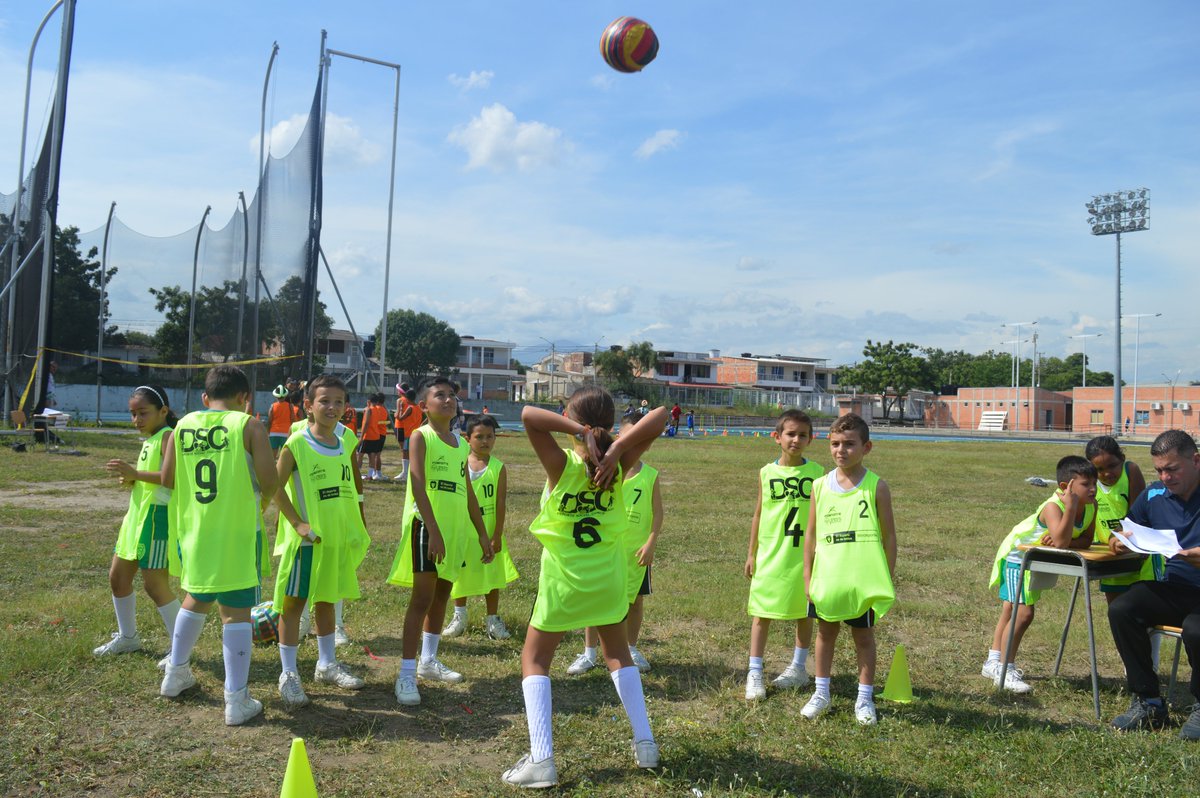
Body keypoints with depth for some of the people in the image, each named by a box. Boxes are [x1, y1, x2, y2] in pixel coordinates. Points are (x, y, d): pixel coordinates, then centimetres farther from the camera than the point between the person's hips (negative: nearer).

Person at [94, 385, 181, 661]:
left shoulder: (168, 437, -15)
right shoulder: (149, 440, 14)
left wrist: (135, 473, -28)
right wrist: (131, 479, 1)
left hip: (157, 517, -10)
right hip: (137, 514, 10)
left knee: (154, 583, -7)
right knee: (118, 576, 17)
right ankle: (127, 637, 34)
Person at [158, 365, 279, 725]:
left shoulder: (184, 425, 4)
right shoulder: (249, 426, -9)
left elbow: (167, 479, 9)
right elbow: (270, 483, -14)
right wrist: (260, 494, 8)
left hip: (193, 531, 5)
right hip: (236, 534, -5)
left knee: (196, 599, 26)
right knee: (235, 612, 1)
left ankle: (176, 674, 40)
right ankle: (237, 701, 4)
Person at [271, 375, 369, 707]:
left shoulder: (345, 444, 6)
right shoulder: (297, 443, -12)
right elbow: (276, 486, -14)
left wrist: (356, 531, 13)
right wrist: (298, 523, -19)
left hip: (338, 539, 6)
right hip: (306, 539, -6)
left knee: (326, 600, 18)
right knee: (294, 602, 2)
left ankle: (327, 665, 32)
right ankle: (288, 674, 14)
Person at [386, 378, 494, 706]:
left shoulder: (461, 444, 13)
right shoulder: (421, 437, -7)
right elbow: (418, 486, -17)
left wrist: (482, 533, 16)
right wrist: (434, 531, -24)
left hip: (455, 528, 7)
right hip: (426, 525, -7)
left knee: (442, 595, 16)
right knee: (422, 598, -8)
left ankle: (429, 661, 31)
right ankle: (407, 674, -3)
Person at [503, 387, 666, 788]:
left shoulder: (562, 464, -18)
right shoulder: (618, 466, -9)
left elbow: (528, 414, -29)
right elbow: (661, 415, -13)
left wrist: (580, 431, -29)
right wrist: (616, 446, -23)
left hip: (562, 580, -3)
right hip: (608, 578, 4)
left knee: (535, 660, 12)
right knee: (618, 653, 24)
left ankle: (541, 759, 2)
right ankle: (645, 743, 24)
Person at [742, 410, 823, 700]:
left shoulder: (817, 473, -3)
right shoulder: (766, 472, 0)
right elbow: (758, 514, 7)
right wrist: (751, 554, 7)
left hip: (805, 554, 0)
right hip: (771, 554, 0)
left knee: (805, 612, 12)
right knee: (761, 613, 2)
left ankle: (798, 668, 28)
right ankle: (754, 673, 9)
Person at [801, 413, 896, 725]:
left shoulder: (876, 487, -6)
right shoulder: (821, 485, 1)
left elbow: (888, 535, -1)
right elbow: (811, 533, 5)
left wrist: (888, 578, -3)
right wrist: (808, 577, 4)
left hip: (864, 580, -3)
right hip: (827, 579, 3)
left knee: (863, 636, 10)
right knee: (825, 632, 14)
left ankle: (864, 698, 24)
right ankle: (821, 693, 29)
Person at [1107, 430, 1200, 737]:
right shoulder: (1153, 495, 7)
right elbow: (1120, 537, 16)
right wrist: (1119, 542, -8)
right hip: (1169, 588, 5)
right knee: (1120, 609, -23)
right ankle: (1147, 702, -9)